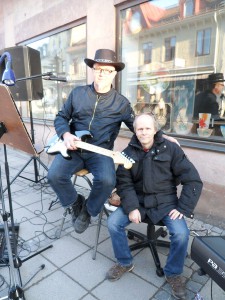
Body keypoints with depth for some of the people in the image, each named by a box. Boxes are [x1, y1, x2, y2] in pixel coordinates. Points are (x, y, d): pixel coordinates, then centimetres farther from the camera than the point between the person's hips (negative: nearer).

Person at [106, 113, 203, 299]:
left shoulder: (171, 149, -8)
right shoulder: (129, 152, -1)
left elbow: (193, 180, -8)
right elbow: (124, 182, -3)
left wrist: (183, 208, -15)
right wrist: (131, 207, -17)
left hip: (165, 202, -2)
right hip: (138, 200, 2)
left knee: (181, 233, -23)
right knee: (113, 223, -13)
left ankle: (173, 273, 9)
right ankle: (125, 263, 15)